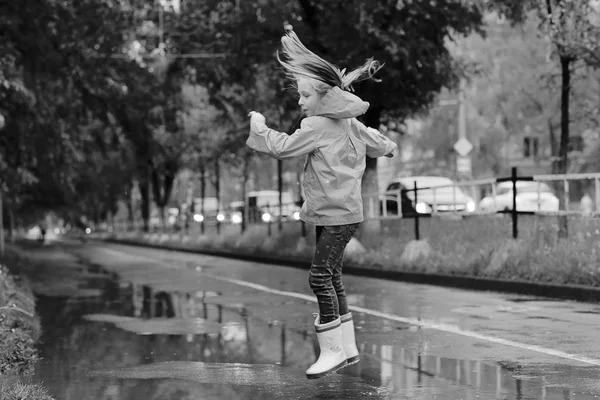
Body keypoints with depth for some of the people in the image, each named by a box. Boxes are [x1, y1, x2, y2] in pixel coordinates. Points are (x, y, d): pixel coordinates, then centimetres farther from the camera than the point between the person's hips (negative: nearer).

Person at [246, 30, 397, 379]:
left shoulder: (317, 126, -15)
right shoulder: (348, 123, 11)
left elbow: (283, 148, -14)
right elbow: (376, 142, 25)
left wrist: (259, 126, 3)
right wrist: (389, 147, 48)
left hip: (340, 213, -10)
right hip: (332, 212, 10)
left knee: (321, 276, -13)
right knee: (332, 277, 10)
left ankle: (333, 350, -11)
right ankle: (347, 349, 14)